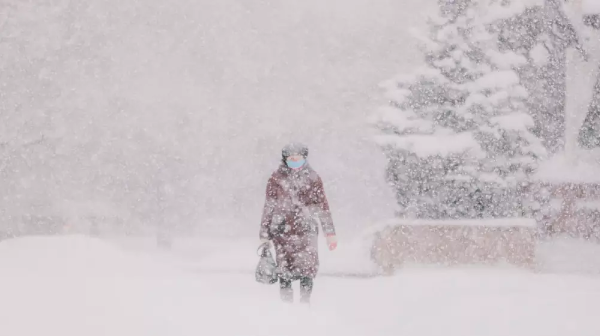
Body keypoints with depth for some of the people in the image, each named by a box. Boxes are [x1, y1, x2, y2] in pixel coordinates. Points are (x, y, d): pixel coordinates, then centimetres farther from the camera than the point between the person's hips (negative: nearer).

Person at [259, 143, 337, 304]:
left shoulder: (313, 178, 7)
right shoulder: (276, 179, 5)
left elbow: (323, 206, 9)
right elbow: (268, 207, 9)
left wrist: (330, 233, 5)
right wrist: (264, 234, 7)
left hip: (306, 231, 0)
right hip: (283, 232, 0)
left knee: (308, 270, -7)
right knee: (285, 272, 0)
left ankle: (305, 302, 8)